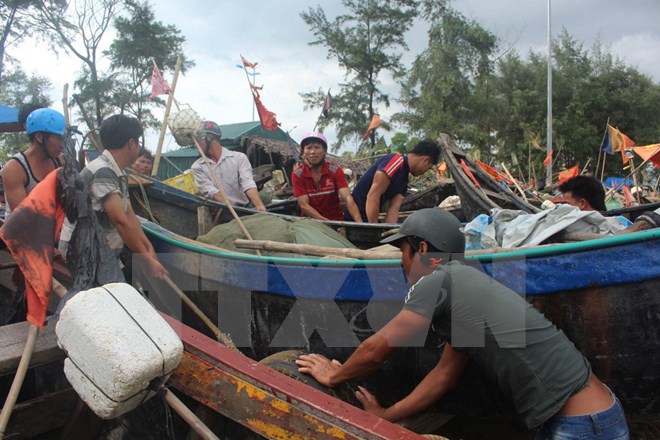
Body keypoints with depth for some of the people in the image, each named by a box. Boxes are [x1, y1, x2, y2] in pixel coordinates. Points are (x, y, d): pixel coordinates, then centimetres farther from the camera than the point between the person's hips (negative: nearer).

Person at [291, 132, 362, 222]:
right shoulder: (297, 174, -6)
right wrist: (326, 222, -24)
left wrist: (359, 222, -33)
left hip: (336, 220, 0)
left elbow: (347, 198, -17)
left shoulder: (335, 170, -5)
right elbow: (303, 205, -12)